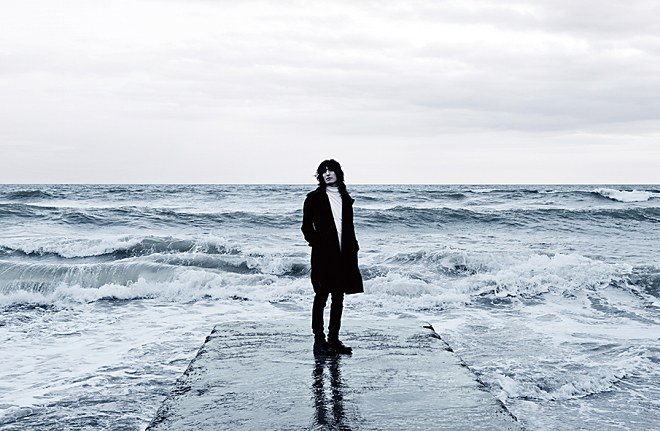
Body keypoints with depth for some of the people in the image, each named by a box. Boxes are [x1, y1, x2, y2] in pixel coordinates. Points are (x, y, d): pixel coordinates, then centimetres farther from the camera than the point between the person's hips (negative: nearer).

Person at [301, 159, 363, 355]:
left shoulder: (346, 199, 14)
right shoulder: (314, 198, 0)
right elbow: (306, 226, 1)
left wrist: (353, 249, 9)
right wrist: (317, 242, -9)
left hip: (343, 255, 5)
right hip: (323, 255, -5)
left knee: (338, 298, 8)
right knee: (321, 296, -4)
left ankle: (334, 339, 15)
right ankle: (319, 340, 2)